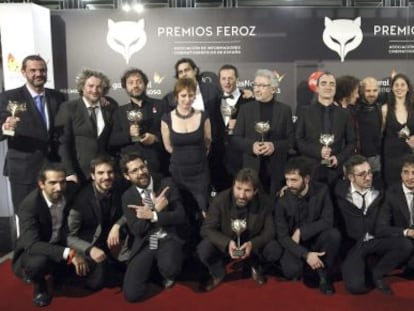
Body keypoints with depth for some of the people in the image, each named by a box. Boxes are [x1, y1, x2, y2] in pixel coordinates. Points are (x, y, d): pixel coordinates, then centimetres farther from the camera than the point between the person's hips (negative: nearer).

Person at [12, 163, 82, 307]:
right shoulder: (29, 205, -28)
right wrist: (68, 253, -45)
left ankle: (57, 272, 18)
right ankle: (39, 285, -2)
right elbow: (31, 245, -38)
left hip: (60, 245, 6)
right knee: (38, 262, -37)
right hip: (31, 251, -5)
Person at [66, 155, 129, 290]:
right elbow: (69, 236, -15)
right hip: (89, 244, -3)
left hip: (112, 241, 4)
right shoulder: (82, 198, -19)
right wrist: (90, 249, -31)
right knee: (97, 281, -24)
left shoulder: (119, 191, -8)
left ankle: (110, 267, 13)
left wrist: (117, 226, -14)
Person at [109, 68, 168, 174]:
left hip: (157, 164, -1)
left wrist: (156, 137, -14)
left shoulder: (160, 105, 9)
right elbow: (112, 140, 7)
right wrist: (129, 134, -10)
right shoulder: (120, 111, 14)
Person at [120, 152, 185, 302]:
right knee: (132, 294, -13)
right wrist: (157, 210, -16)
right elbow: (136, 230, -5)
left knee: (170, 268, -36)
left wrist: (153, 215, -20)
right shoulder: (128, 197, 1)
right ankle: (151, 267, 19)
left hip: (168, 239, -1)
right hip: (144, 244, 2)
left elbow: (180, 216, -8)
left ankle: (166, 274, 5)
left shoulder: (166, 184, -3)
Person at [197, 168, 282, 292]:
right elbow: (207, 229, -19)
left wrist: (252, 244, -35)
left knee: (275, 250, -27)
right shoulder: (221, 199, -22)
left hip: (253, 244, 1)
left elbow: (269, 231, -14)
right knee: (203, 249, -29)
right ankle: (218, 273, 6)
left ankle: (255, 267, 10)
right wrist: (227, 243, -37)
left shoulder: (264, 202, -20)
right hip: (225, 244, -1)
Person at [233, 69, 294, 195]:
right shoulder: (246, 109, 6)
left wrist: (274, 146, -15)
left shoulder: (284, 110, 5)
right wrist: (251, 146, -14)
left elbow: (291, 140, 2)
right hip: (252, 167, 0)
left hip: (277, 169, 0)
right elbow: (236, 138, 4)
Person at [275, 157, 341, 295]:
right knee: (292, 271, -29)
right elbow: (282, 236, -16)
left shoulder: (322, 190, -12)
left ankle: (324, 274, -7)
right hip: (295, 244, -1)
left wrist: (300, 231, -23)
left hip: (316, 240, 1)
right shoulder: (282, 200, -15)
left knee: (334, 234, -30)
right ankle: (308, 270, 9)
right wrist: (306, 254, -28)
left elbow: (328, 221, -16)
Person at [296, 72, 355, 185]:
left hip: (336, 171, 2)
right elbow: (297, 140, 1)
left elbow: (351, 143, 12)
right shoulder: (305, 112, 5)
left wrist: (339, 158, -6)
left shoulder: (345, 114, 11)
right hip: (310, 170, -1)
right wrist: (318, 151, -13)